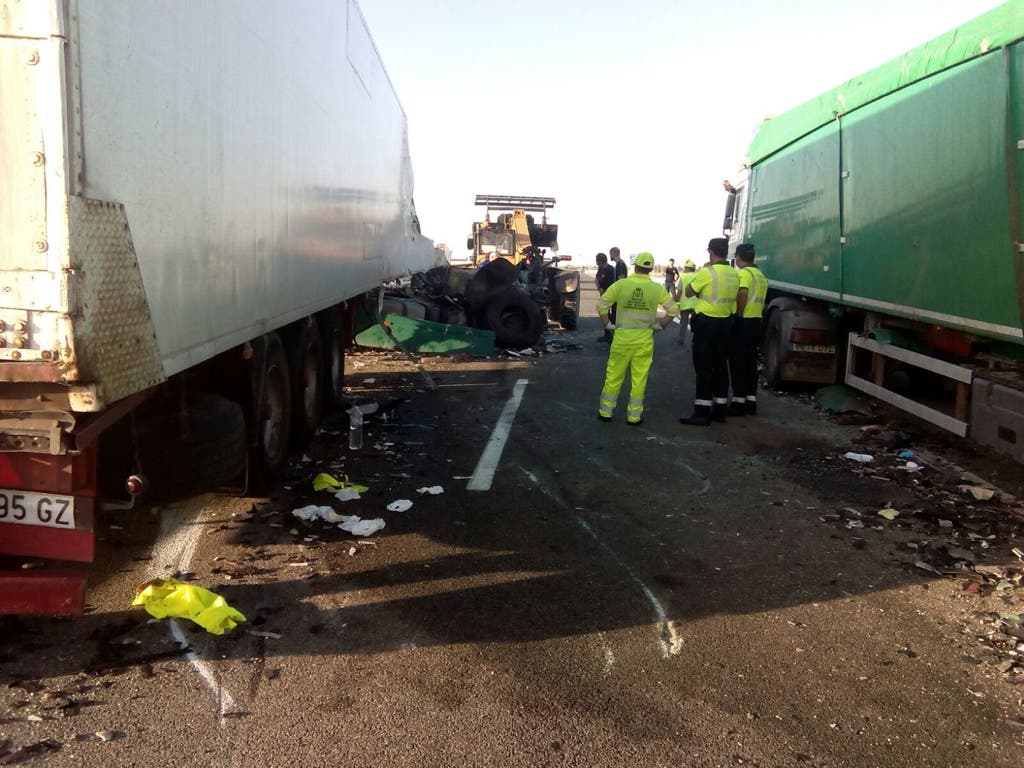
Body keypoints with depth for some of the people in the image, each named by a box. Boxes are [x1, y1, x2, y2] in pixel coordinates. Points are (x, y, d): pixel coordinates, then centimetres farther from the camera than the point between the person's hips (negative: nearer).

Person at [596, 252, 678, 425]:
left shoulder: (621, 284, -5)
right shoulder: (657, 289, -2)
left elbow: (601, 305, -4)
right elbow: (673, 310, 1)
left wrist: (608, 324, 7)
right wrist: (660, 325, 11)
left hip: (622, 337, 0)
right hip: (645, 339, 0)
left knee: (614, 376, 11)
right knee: (639, 379, 9)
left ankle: (606, 412, 20)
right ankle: (634, 416, 16)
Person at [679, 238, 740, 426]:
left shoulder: (707, 272, -15)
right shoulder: (734, 275, 5)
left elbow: (689, 292, -4)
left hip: (706, 323, -7)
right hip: (726, 323, 7)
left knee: (703, 368, -4)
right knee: (720, 366, 13)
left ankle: (702, 412, -4)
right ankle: (720, 409, 19)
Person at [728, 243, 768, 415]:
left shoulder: (744, 273, -12)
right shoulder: (761, 276, 16)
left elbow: (742, 294, -24)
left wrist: (739, 314, -17)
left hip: (743, 323, -8)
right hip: (757, 322, 8)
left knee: (737, 363, -3)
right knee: (750, 362, 13)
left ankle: (738, 402, -3)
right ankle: (751, 400, 15)